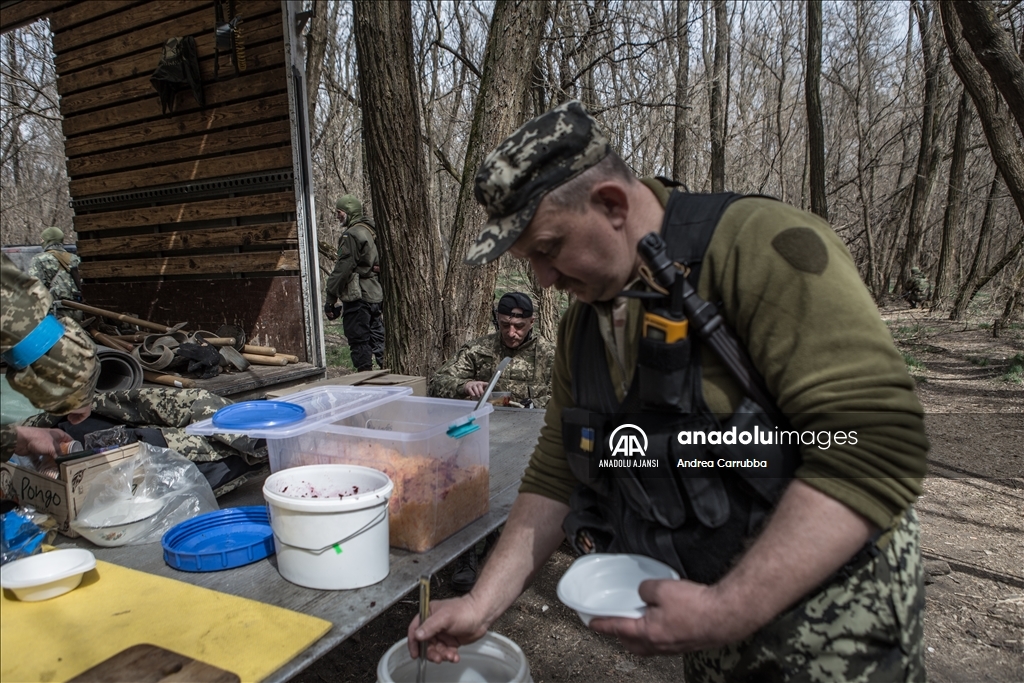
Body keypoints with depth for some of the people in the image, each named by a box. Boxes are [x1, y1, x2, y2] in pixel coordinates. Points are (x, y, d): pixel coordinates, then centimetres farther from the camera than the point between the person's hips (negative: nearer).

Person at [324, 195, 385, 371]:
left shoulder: (352, 235, -13)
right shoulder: (371, 232, 16)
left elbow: (342, 269, -16)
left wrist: (330, 299, -12)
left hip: (357, 297, -9)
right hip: (375, 295, 9)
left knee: (359, 342, -3)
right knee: (378, 339, 13)